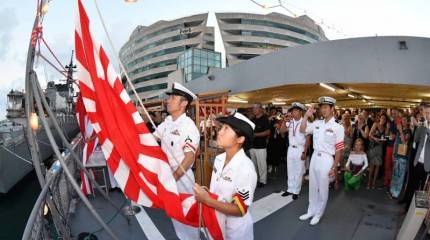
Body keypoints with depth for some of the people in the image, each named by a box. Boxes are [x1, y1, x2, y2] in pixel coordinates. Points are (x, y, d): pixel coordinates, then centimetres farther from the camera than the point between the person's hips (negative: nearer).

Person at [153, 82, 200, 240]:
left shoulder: (189, 126, -21)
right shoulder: (167, 121, 3)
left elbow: (189, 158, -23)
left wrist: (173, 177, -24)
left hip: (181, 176, -8)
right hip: (167, 173, 8)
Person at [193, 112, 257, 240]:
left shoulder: (246, 168, -28)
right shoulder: (218, 159, -6)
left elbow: (240, 210, -24)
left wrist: (206, 200, -29)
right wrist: (201, 194, -8)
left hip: (235, 229, -6)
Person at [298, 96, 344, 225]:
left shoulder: (338, 127, -9)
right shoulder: (317, 123, 4)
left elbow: (339, 149, -9)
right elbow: (302, 130, 5)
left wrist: (334, 167, -10)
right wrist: (307, 115, -5)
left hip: (326, 159, -5)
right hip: (314, 157, 5)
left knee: (323, 189, 9)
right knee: (312, 187, 16)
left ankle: (318, 214, 26)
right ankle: (311, 211, 32)